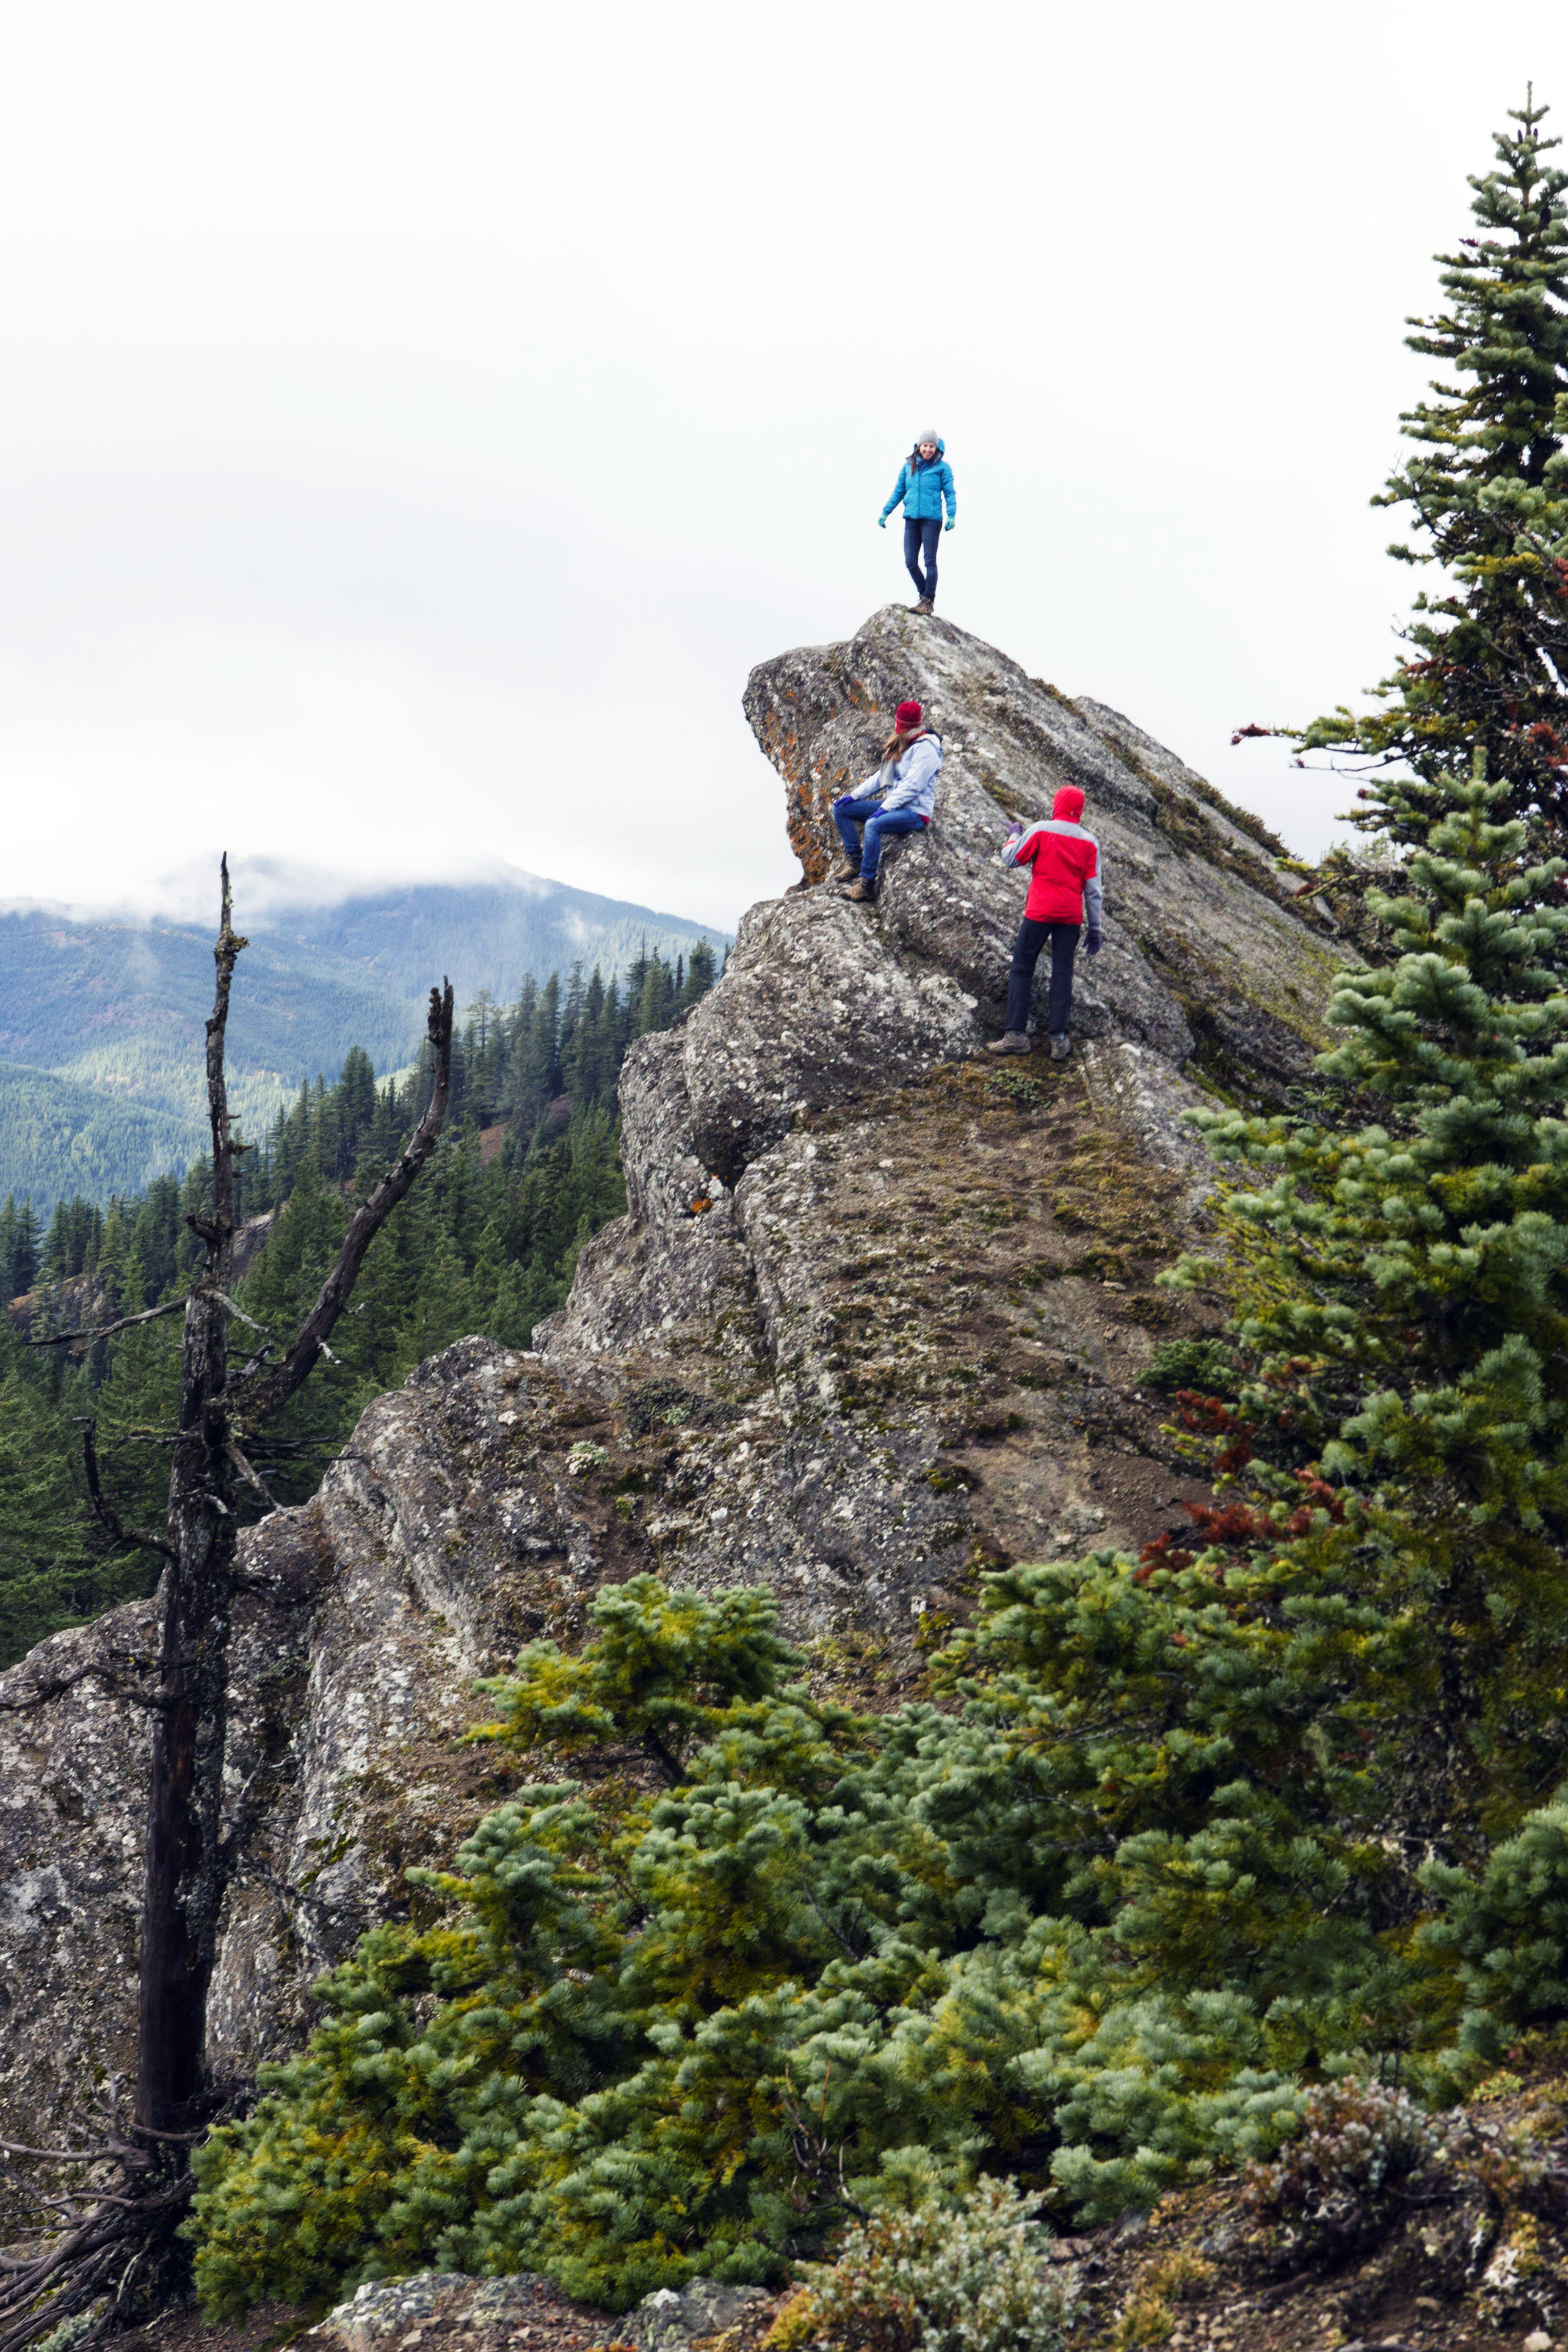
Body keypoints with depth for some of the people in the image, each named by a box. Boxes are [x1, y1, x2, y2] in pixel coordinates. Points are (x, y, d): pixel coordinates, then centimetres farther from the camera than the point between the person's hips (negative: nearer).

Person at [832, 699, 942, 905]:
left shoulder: (926, 748, -13)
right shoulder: (899, 744, 15)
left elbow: (912, 786, -21)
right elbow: (881, 777, 21)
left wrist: (884, 809, -25)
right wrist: (854, 796, 11)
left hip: (915, 812, -10)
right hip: (892, 805, 10)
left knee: (873, 825, -37)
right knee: (841, 809, 3)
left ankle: (867, 882, -35)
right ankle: (854, 861, -4)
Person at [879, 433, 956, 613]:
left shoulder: (942, 467, 0)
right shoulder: (908, 466, 12)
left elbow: (950, 493, 1)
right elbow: (898, 492, 19)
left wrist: (952, 515, -12)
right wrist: (885, 512, 14)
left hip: (932, 519, -4)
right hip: (911, 519, 4)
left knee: (930, 561, -4)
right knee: (910, 562, 0)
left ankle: (929, 601, 1)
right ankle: (924, 595, 17)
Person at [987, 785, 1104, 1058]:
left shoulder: (1040, 830, -4)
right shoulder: (1089, 842, 5)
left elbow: (1011, 859, 2)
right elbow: (1094, 889, 5)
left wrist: (1014, 836, 22)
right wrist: (1095, 928, 10)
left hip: (1040, 911, -3)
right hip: (1072, 916, 3)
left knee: (1021, 969, 2)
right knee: (1062, 974, 4)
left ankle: (1017, 1034, -7)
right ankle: (1060, 1038, -2)